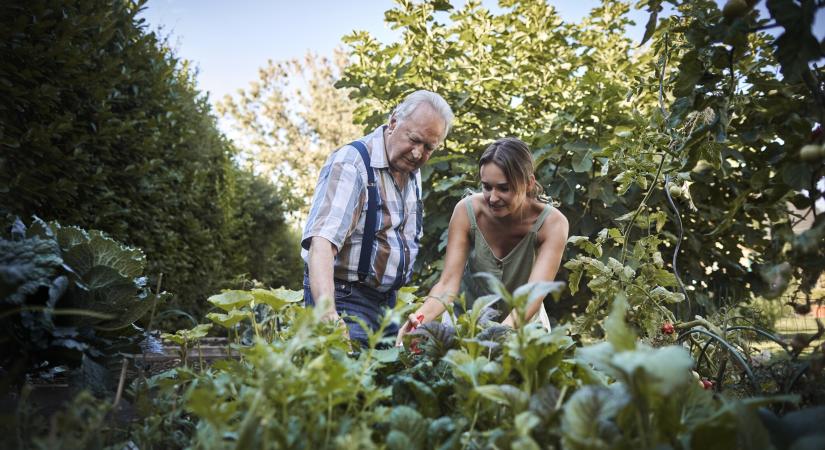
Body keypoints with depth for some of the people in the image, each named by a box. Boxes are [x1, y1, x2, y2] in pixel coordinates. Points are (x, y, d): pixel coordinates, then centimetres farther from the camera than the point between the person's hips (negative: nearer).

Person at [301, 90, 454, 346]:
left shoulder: (412, 172, 8)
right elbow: (322, 242, -32)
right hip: (345, 299, -8)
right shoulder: (351, 164, -19)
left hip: (388, 301, 8)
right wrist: (328, 312, -46)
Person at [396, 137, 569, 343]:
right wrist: (420, 317, -41)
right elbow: (448, 283, -22)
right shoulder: (467, 211, -19)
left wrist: (505, 331, -51)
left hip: (522, 323, 0)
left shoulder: (552, 223, -21)